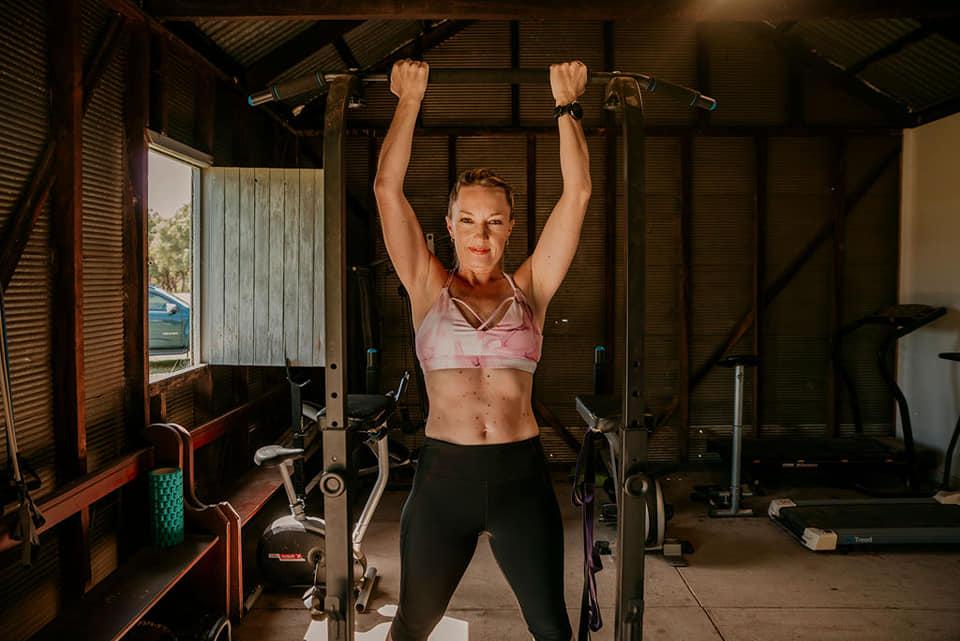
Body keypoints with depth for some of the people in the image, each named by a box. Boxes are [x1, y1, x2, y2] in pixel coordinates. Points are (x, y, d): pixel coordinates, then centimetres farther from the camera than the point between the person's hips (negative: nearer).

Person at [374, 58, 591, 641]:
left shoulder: (529, 288, 4)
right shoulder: (429, 288, 4)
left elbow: (577, 193, 1)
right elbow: (388, 188, -2)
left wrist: (567, 105, 5)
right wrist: (409, 101, 4)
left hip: (521, 473, 0)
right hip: (444, 475, 0)